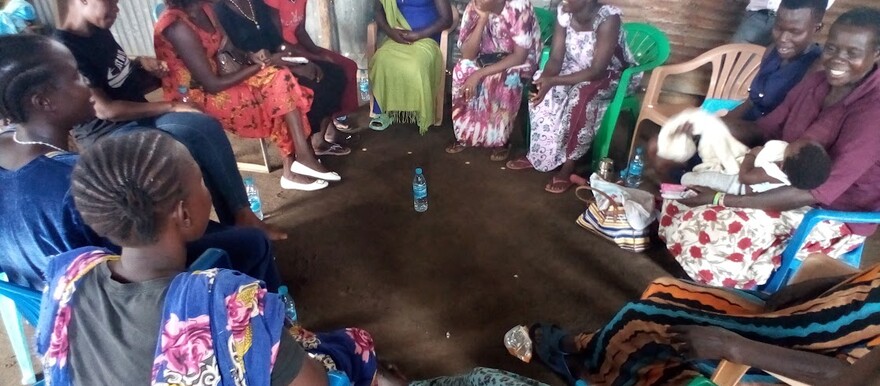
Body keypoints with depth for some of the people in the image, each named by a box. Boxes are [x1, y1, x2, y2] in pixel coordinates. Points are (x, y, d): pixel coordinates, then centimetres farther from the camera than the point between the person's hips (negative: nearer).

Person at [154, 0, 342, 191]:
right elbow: (213, 85, -24)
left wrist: (253, 57, -11)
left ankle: (292, 168, -12)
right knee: (278, 81, -18)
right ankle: (304, 158, -9)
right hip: (195, 98, -8)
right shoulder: (177, 26, -25)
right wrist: (262, 65, -18)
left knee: (278, 82, -10)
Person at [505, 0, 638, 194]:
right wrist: (544, 78, -34)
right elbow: (556, 58, -13)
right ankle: (536, 154, -4)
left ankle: (569, 165, -20)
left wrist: (553, 81, -40)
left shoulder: (608, 18, -30)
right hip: (576, 69, 6)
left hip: (611, 74, -6)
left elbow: (597, 71, -33)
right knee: (544, 92, -18)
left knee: (581, 98, -34)